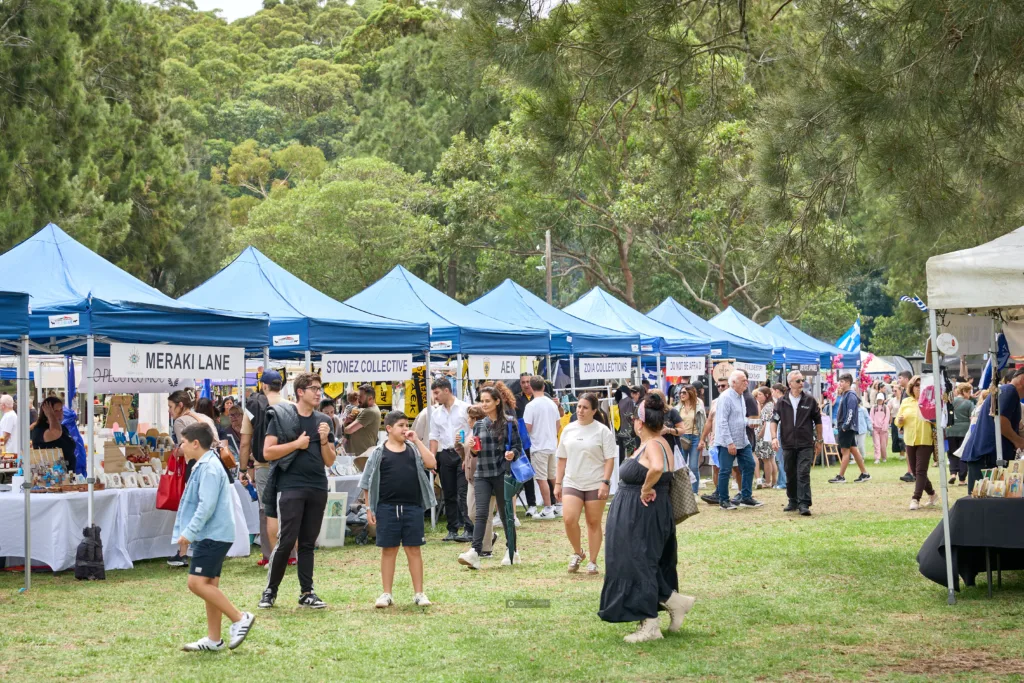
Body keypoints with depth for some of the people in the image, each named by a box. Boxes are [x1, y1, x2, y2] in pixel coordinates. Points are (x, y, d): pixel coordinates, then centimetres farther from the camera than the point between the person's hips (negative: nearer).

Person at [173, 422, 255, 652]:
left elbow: (206, 506, -22)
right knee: (209, 585, 10)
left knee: (197, 582, -14)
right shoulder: (203, 466, 16)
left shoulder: (209, 468, -16)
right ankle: (213, 639, 14)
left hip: (213, 535, -10)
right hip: (211, 535, 10)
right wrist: (188, 534, 21)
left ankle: (239, 618, -8)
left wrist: (189, 533, -20)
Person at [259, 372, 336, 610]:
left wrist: (324, 441, -5)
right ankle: (270, 590, 7)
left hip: (318, 488, 4)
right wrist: (297, 443, -12)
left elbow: (329, 461, 12)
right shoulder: (281, 416, -1)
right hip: (291, 487, -4)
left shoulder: (324, 421, 12)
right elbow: (267, 452, -7)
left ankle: (307, 593, 11)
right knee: (287, 540, -7)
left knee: (308, 542, 8)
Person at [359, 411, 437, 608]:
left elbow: (431, 463, -8)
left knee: (414, 550, 5)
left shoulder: (414, 449, 8)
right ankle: (387, 594, 14)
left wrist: (416, 440, -8)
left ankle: (419, 593, 12)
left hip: (412, 507, 1)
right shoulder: (379, 453, 2)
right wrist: (369, 508, -2)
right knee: (388, 550, 6)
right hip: (387, 508, -1)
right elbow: (369, 483, 3)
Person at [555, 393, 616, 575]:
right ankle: (577, 553, 12)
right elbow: (562, 458, 13)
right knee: (569, 520, -13)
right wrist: (558, 483, 10)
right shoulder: (569, 429, 9)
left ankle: (593, 562, 15)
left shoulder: (602, 431, -4)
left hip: (595, 484, -3)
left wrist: (605, 482, -16)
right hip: (572, 483, 3)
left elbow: (610, 459, -7)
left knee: (593, 523, 3)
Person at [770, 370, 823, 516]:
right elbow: (774, 420, 5)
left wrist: (819, 440, 9)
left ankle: (804, 504, -11)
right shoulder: (782, 401, 2)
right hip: (788, 445, 2)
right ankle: (793, 502, 25)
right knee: (790, 476, 11)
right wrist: (774, 437, -9)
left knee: (803, 474, -11)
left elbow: (817, 421, 8)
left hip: (806, 445, -2)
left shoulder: (810, 400, 0)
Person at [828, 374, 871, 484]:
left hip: (847, 428, -10)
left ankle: (840, 477, 0)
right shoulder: (844, 395, 16)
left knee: (845, 451, -4)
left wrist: (845, 426, -22)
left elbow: (851, 412, -21)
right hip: (843, 427, 10)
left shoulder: (851, 395, -14)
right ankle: (865, 474, 15)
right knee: (854, 450, 11)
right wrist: (839, 425, 17)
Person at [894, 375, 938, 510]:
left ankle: (916, 499, -11)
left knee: (921, 470, -10)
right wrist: (900, 420, -9)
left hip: (925, 440, -5)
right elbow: (898, 422, 13)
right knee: (915, 471, 11)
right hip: (910, 441, 5)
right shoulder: (905, 402, 10)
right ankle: (932, 494, 29)